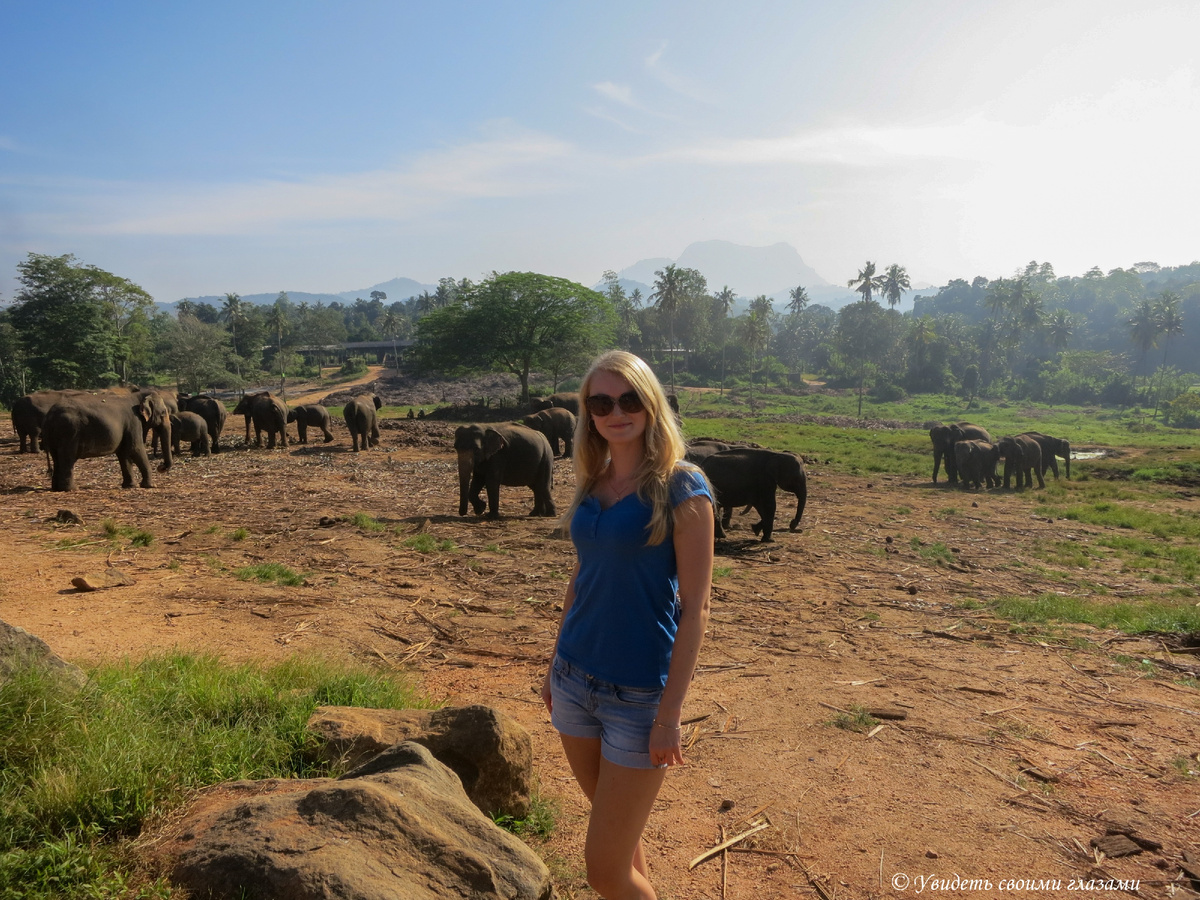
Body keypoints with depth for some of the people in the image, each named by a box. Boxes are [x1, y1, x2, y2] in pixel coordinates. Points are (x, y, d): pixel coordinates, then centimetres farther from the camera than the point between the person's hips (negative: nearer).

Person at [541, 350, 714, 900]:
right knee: (617, 830, 20)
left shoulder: (681, 489, -13)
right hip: (575, 681, 6)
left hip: (640, 691, -6)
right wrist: (555, 665, 16)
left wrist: (670, 715, -15)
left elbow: (695, 608, -14)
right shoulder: (593, 485, 4)